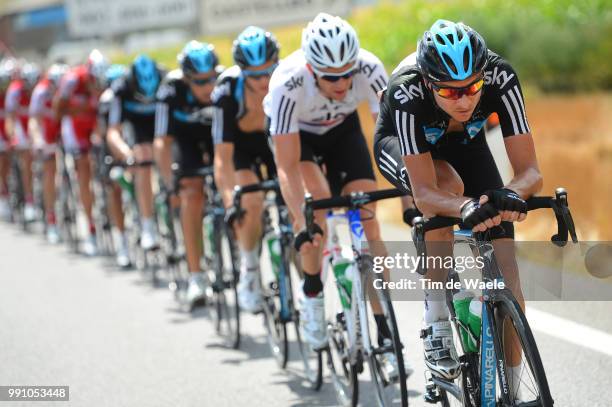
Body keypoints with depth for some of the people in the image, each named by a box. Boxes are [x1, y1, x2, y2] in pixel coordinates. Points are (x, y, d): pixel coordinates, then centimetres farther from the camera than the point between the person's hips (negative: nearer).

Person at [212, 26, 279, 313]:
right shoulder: (228, 91, -34)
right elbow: (223, 156, -34)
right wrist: (230, 200, -46)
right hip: (242, 146, -2)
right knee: (251, 203, -25)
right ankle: (249, 273, -4)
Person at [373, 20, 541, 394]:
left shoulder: (500, 78, -35)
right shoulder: (407, 92, -40)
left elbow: (531, 172, -35)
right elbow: (425, 193, -42)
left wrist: (512, 193, -57)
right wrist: (466, 207, -62)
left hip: (465, 142, 2)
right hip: (401, 145, -2)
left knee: (504, 266, -12)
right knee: (449, 185, -38)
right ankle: (436, 323, -23)